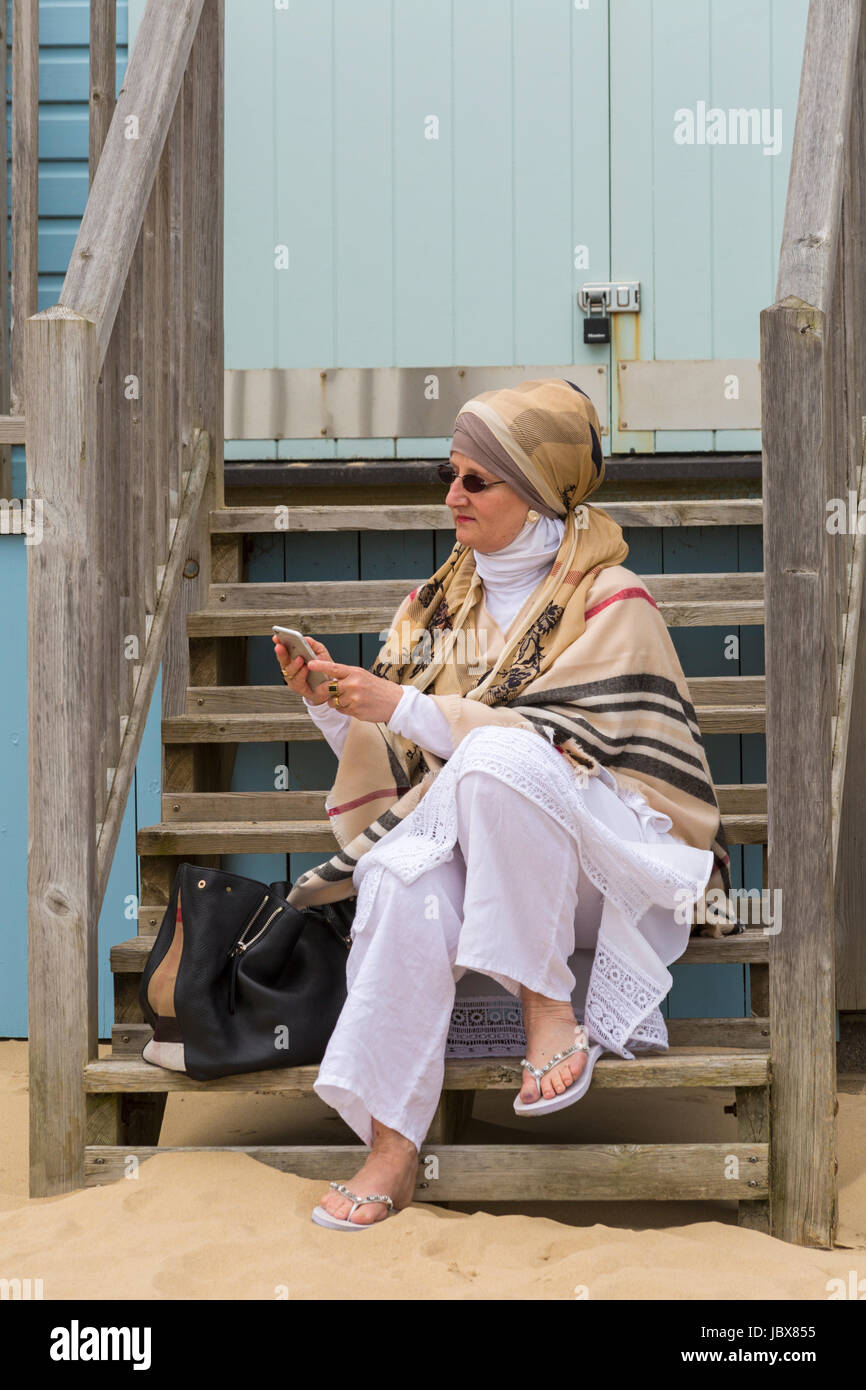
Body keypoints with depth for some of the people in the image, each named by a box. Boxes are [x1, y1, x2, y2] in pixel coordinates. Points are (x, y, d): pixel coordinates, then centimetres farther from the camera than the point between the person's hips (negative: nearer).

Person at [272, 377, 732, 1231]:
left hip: (607, 855, -4)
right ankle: (392, 1146, -32)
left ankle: (548, 1002, -25)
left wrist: (403, 707, -18)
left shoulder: (610, 603, -2)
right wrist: (332, 708, -5)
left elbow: (561, 745, -14)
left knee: (495, 755, -36)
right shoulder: (443, 601, 15)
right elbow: (400, 770, 14)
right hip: (469, 836, 4)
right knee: (404, 879, -33)